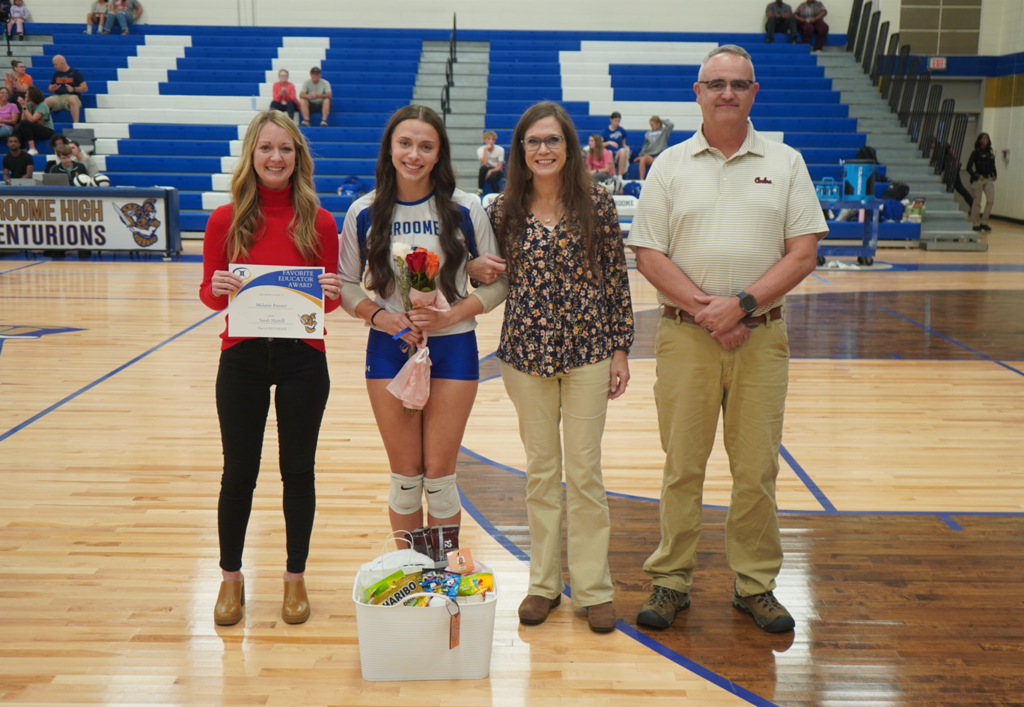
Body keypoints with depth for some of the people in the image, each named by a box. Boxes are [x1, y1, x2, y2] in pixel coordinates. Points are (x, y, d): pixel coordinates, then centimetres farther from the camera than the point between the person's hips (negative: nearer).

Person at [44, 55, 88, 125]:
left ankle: (76, 123, -45)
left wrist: (73, 89, -18)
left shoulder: (75, 72, 6)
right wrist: (52, 89, -1)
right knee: (47, 101, -31)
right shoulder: (56, 74, 19)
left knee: (72, 99, -42)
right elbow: (50, 89, 24)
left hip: (71, 96, -4)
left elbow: (85, 88, -1)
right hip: (58, 97, 4)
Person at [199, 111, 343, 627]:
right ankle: (230, 578, 28)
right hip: (243, 358, 0)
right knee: (239, 473, 9)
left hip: (303, 358, 0)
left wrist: (331, 293, -18)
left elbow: (332, 300, 4)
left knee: (298, 471, 10)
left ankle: (295, 577, 27)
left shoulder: (318, 222, -1)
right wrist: (218, 289, -18)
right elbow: (209, 294, 4)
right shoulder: (226, 221, -1)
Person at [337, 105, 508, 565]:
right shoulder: (365, 213, 0)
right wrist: (381, 316, -13)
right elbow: (345, 284, 5)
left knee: (439, 475, 3)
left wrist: (450, 315, -14)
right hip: (390, 351, 1)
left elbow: (498, 282, 0)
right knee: (405, 477, 8)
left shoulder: (464, 210, -4)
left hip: (452, 349, -1)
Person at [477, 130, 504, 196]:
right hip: (486, 170, 1)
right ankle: (480, 190, -24)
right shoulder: (480, 149, -9)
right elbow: (484, 164, -24)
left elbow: (500, 167, -12)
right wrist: (485, 150, -25)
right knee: (483, 168, -34)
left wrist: (491, 171, -30)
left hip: (496, 170, -1)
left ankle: (496, 193, -8)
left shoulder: (500, 149, -11)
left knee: (491, 177, -36)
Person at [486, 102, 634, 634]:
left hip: (587, 350, -2)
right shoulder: (503, 211, 2)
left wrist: (621, 349, -2)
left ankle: (593, 587, 16)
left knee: (585, 470, 3)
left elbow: (617, 278, 0)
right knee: (539, 470, 10)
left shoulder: (597, 204, -2)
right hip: (526, 351, 2)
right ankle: (544, 582, 23)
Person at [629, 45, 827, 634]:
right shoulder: (670, 166, 6)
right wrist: (706, 309, -12)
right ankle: (672, 580, 17)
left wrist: (742, 304, -12)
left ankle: (756, 584, 20)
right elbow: (649, 256, -1)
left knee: (758, 467, 6)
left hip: (762, 336, 1)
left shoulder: (785, 163, 8)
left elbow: (804, 254, 0)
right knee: (682, 464, 5)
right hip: (685, 335, 0)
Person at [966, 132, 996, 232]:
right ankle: (976, 223, 9)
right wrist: (976, 176, -13)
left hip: (989, 179, 4)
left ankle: (984, 222, 5)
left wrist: (995, 175, 7)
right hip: (978, 179, -4)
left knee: (991, 200, -7)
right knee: (977, 202, 0)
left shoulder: (991, 152, 12)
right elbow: (969, 168, -4)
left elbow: (993, 166, 20)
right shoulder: (976, 153, -2)